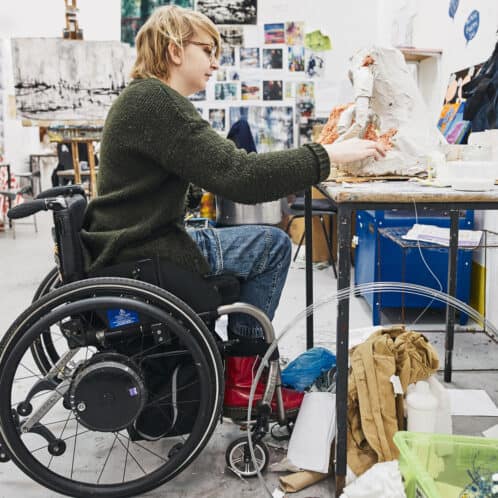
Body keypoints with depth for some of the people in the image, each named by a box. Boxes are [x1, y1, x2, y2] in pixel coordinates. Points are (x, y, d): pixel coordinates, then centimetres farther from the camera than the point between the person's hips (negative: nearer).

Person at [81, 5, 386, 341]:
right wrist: (329, 155, -23)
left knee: (262, 241, 24)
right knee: (273, 245, -2)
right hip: (139, 255, -10)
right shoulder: (156, 101, -19)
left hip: (129, 243, 10)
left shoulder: (144, 97, 13)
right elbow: (238, 176, -28)